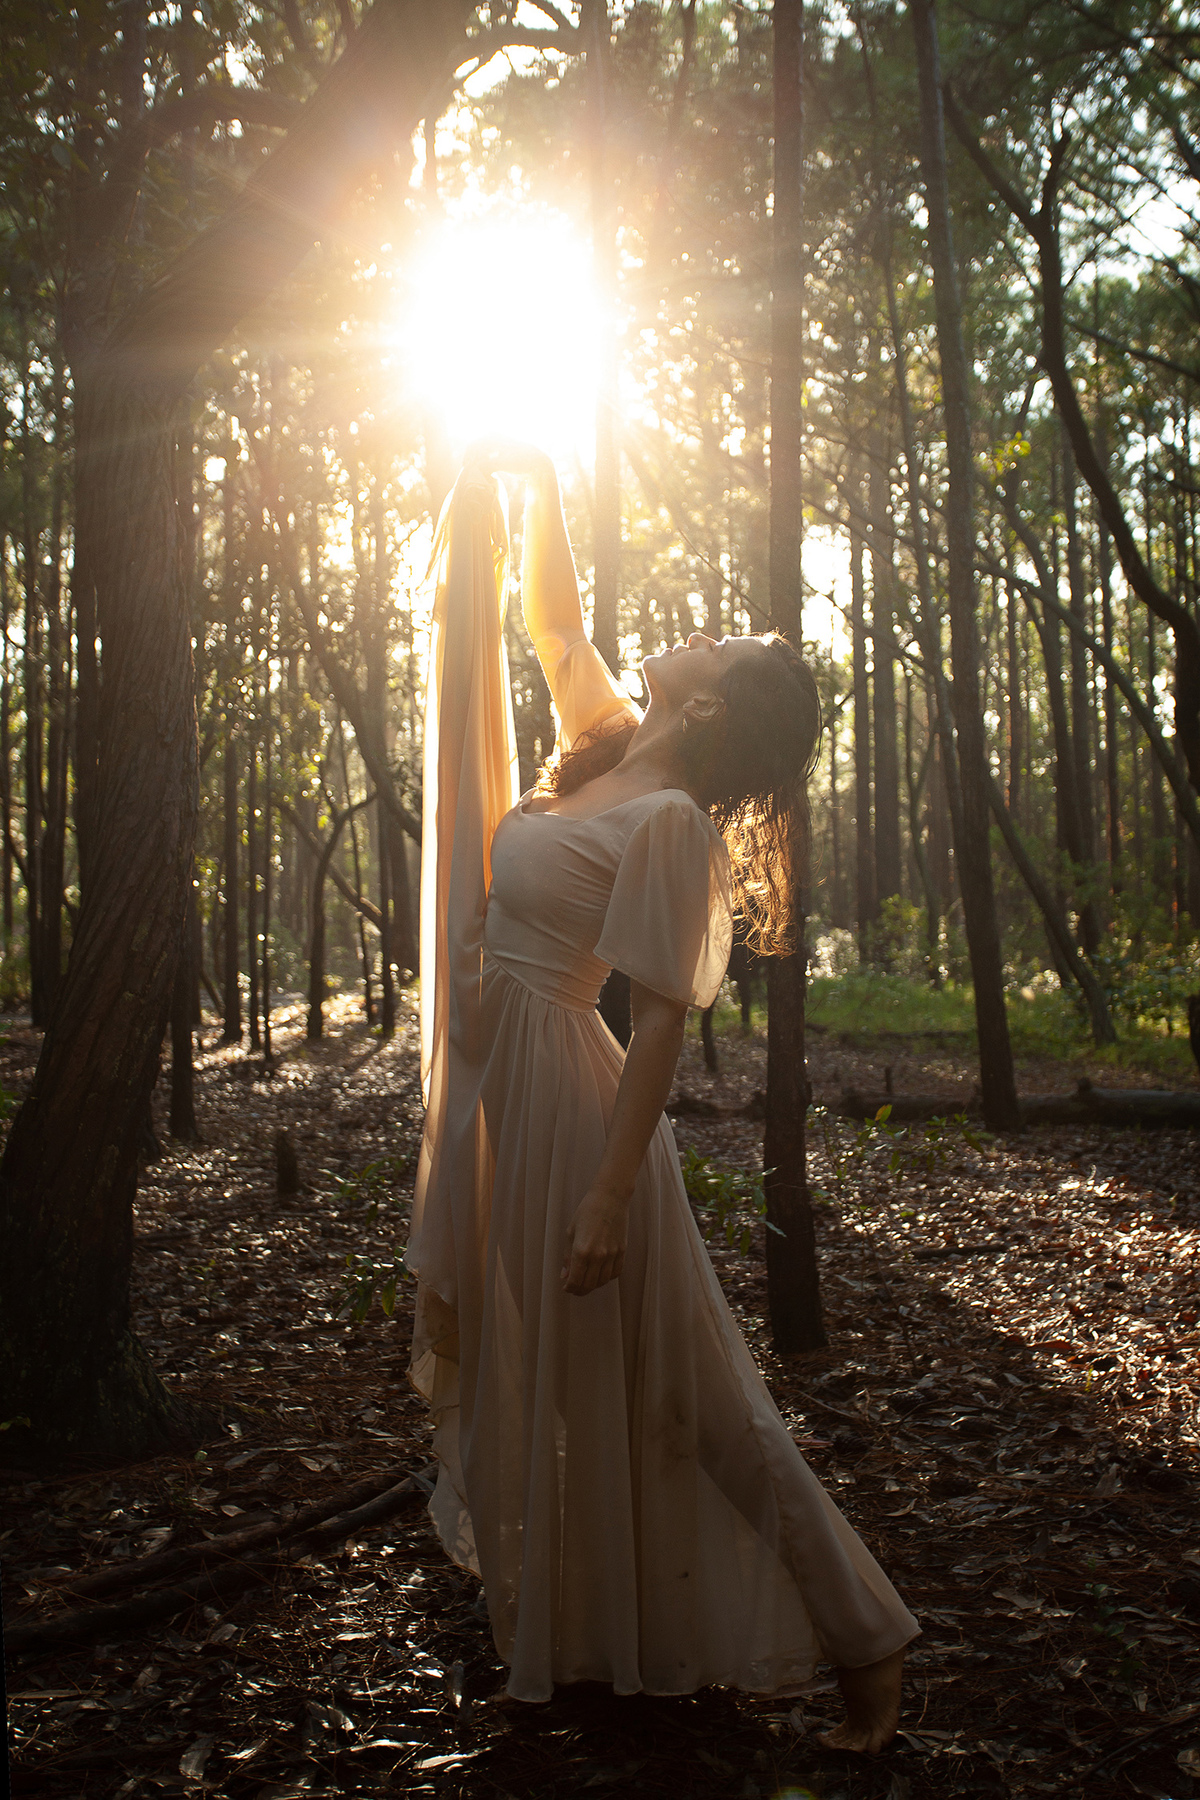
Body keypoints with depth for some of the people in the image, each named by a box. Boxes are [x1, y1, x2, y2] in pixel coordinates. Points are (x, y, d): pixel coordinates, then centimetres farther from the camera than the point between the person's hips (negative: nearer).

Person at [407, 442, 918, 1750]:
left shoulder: (671, 820, -18)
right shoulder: (607, 749, 5)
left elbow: (661, 1022, -21)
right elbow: (552, 622, 19)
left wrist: (609, 1199, -23)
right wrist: (533, 497, 15)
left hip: (567, 1100, -9)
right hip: (492, 1093, 9)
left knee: (664, 1390, 0)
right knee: (522, 1379, 18)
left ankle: (862, 1639, 15)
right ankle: (563, 1628, 36)